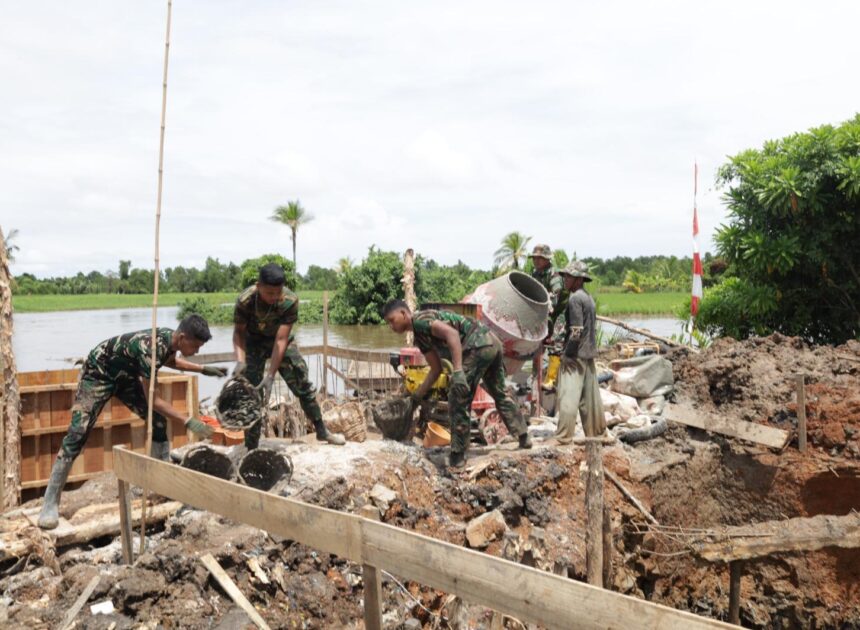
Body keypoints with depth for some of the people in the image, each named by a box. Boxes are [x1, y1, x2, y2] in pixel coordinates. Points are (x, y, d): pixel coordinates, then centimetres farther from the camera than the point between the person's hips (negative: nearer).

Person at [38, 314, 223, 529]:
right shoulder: (150, 348, -40)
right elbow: (154, 400, -33)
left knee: (158, 422, 0)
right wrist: (189, 422, -33)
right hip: (99, 373, -8)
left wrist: (203, 369, 3)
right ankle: (50, 504, -7)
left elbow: (169, 360, 12)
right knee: (77, 434, -14)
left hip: (126, 375, 8)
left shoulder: (170, 339, -16)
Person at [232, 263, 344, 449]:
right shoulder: (245, 301, -32)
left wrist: (270, 375, -33)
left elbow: (281, 340, -30)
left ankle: (322, 432, 20)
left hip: (281, 340, 1)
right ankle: (251, 448, 1)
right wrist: (240, 360, -33)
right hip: (254, 342, -1)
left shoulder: (290, 300, -32)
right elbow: (239, 332, -16)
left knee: (303, 385, 4)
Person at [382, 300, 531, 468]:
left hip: (478, 345, -10)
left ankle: (457, 457, 6)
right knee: (500, 393, 27)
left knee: (459, 402, -2)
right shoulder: (420, 337, 23)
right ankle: (524, 437, 38)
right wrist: (417, 396, 27)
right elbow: (436, 369, 27)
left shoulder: (420, 319, -5)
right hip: (492, 341, 11)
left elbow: (451, 333, -20)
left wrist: (458, 371, -27)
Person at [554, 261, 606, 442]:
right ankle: (595, 430, 23)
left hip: (576, 354, -9)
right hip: (589, 353, 9)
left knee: (568, 395, -7)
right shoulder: (588, 297, 14)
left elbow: (576, 330, -20)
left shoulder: (575, 298, -15)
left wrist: (567, 354, -16)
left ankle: (564, 436, -6)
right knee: (590, 394, 15)